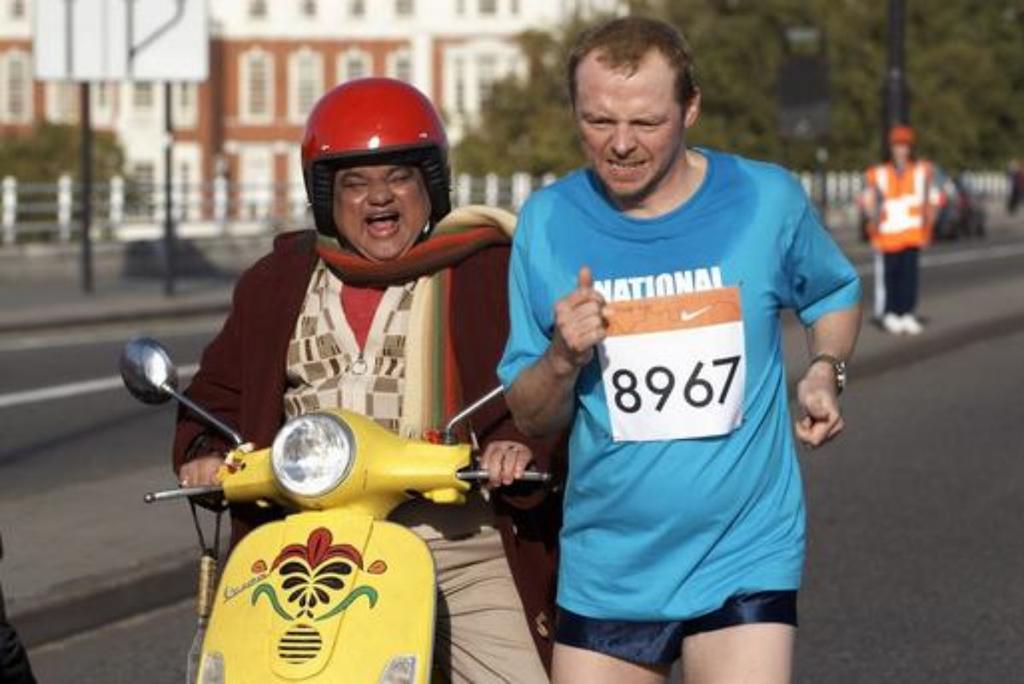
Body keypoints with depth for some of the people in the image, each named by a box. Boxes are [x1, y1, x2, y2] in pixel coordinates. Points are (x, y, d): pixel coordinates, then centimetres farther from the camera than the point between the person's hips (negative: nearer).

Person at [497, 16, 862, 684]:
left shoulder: (768, 200, -3)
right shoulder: (549, 222, -2)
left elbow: (836, 294, 19)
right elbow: (531, 418, 2)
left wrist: (826, 371, 0)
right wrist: (564, 357, -18)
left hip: (744, 559, -2)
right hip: (605, 569, 2)